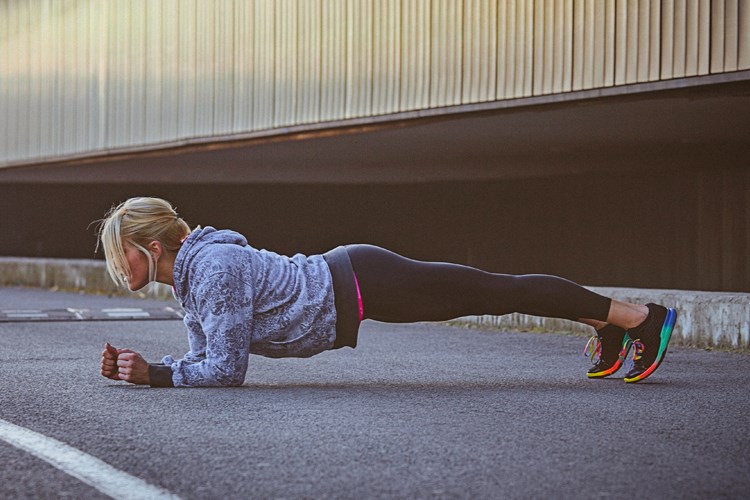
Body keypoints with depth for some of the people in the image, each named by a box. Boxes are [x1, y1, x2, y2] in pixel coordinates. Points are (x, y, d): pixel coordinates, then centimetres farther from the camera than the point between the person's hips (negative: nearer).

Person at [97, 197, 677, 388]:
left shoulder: (214, 269, -23)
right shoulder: (189, 270, 5)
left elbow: (226, 370, -25)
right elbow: (205, 357, 12)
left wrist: (155, 373, -19)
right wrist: (143, 367, -1)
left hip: (359, 288, -8)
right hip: (345, 277, 8)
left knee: (495, 292, 2)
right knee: (486, 291, 18)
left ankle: (639, 316, 13)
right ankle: (605, 326, 35)